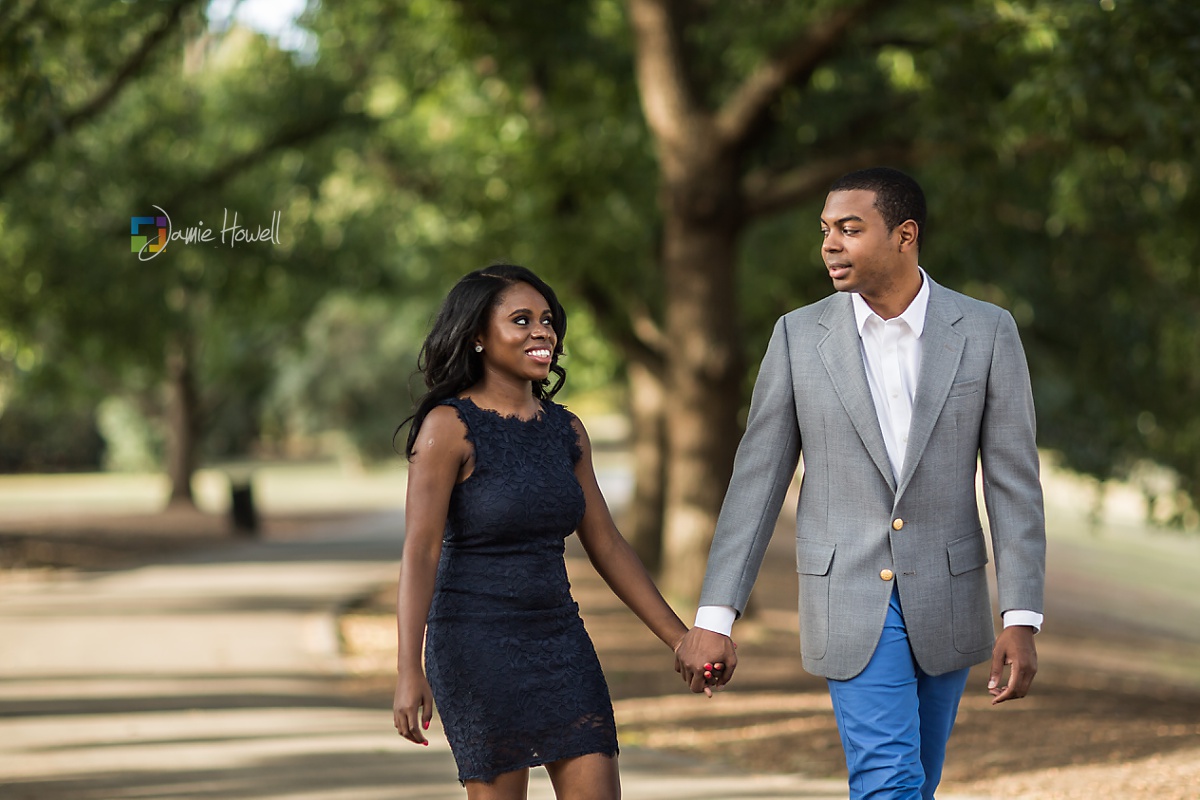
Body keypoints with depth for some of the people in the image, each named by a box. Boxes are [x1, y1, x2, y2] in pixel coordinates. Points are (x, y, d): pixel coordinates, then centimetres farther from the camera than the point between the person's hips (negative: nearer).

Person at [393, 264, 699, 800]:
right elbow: (419, 553, -17)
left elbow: (606, 545, 13)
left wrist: (679, 639, 10)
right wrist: (409, 672, -27)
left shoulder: (565, 430, 8)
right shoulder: (449, 426, -11)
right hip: (477, 643, -6)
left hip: (559, 638, 6)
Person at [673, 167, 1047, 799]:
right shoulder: (799, 336, -2)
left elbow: (1015, 485, -4)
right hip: (850, 601, -1)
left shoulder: (986, 332, -4)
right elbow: (756, 482, -1)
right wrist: (713, 619, -6)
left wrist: (1022, 622, -11)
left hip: (944, 603, 2)